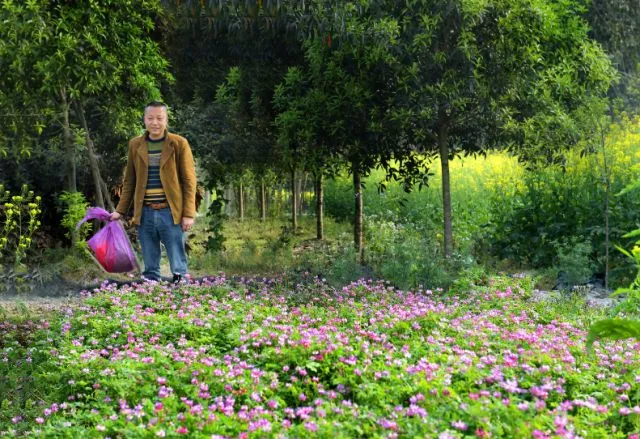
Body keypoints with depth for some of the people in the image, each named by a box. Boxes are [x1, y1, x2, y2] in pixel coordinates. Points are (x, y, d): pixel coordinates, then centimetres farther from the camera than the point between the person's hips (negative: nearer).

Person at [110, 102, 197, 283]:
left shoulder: (179, 144, -1)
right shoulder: (135, 145, 9)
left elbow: (189, 181, -2)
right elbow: (129, 181, 16)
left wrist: (189, 214, -8)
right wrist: (120, 211, 12)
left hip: (171, 212, -3)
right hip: (145, 213, 3)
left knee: (178, 264, 1)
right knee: (150, 268, 9)